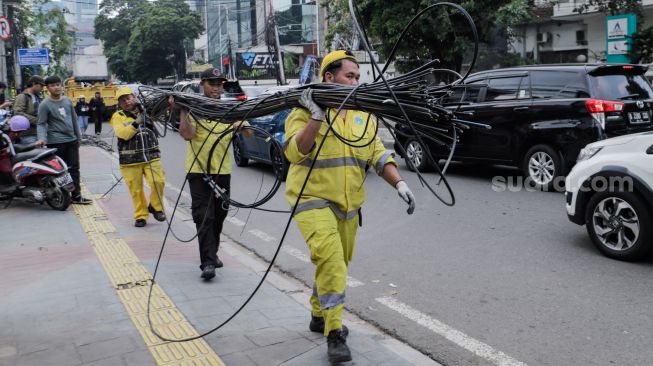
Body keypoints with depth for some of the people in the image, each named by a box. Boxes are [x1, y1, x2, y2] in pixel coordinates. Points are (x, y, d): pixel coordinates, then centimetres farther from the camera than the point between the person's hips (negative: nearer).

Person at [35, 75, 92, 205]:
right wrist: (41, 138, -26)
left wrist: (78, 137, 20)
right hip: (56, 142, -6)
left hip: (71, 140, 6)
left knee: (74, 168, 5)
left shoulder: (67, 100, 11)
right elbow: (41, 124, -10)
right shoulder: (45, 105, -6)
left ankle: (76, 196, 8)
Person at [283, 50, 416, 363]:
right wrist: (316, 117, -31)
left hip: (348, 204, 7)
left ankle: (319, 315, 39)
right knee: (329, 258, -21)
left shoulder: (362, 114, 10)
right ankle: (334, 334, -12)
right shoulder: (306, 111, -8)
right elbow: (294, 152, -21)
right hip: (313, 198, -6)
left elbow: (378, 155, 8)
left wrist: (399, 184, -6)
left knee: (338, 263, 17)